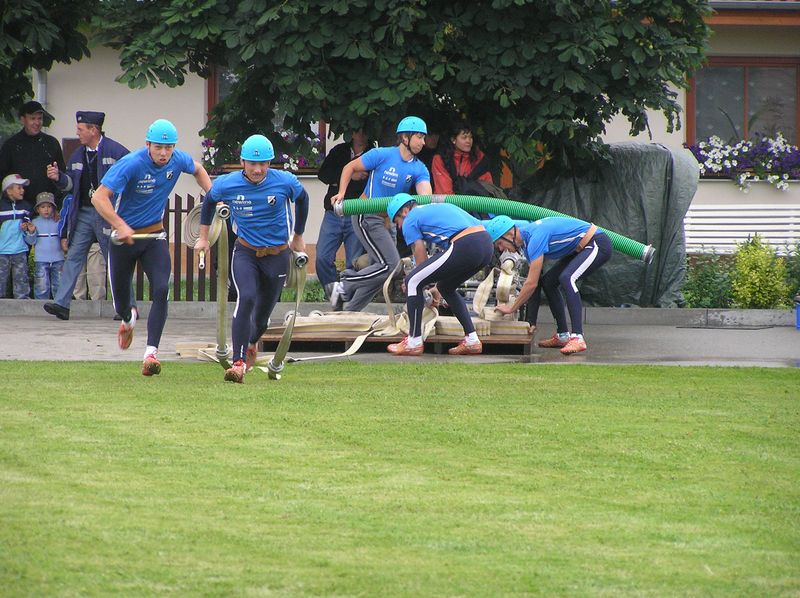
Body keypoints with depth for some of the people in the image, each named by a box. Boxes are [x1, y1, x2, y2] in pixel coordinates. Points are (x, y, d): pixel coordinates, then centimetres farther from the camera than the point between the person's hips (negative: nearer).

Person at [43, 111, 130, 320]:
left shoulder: (115, 151, -8)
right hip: (83, 214, 6)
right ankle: (62, 304, -4)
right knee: (73, 256, -1)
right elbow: (73, 184, 18)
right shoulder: (78, 155, 13)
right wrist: (59, 178, -2)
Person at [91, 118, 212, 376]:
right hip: (124, 237, -3)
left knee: (161, 290, -20)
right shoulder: (131, 164, -24)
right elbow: (99, 197, -28)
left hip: (154, 237, 3)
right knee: (121, 299, 11)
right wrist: (120, 226, -40)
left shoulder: (178, 160, -8)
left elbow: (198, 170, 19)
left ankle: (151, 352, -20)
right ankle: (129, 319, 51)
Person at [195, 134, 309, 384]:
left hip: (277, 255, 1)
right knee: (246, 298, -26)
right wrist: (203, 236, 18)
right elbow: (209, 201, 12)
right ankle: (239, 362, -28)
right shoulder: (227, 184, -11)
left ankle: (251, 342, 47)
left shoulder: (286, 182, -12)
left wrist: (298, 237, 21)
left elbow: (302, 200, 11)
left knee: (263, 314, 11)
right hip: (245, 253, -1)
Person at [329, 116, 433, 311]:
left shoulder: (419, 169, 1)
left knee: (378, 269, 11)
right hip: (367, 217, -7)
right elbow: (350, 167, -2)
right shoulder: (382, 155, -12)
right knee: (390, 264, -18)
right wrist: (341, 193, -13)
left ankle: (350, 311, 22)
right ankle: (344, 286, -6)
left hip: (388, 221, 7)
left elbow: (425, 195, -17)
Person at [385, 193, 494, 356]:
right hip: (487, 245, 9)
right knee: (446, 288, 29)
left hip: (465, 247, -9)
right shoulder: (435, 208, 35)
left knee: (413, 282, 3)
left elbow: (421, 261, 12)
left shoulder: (410, 221, 11)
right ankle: (472, 341, 22)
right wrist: (437, 288, 44)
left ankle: (413, 342, 3)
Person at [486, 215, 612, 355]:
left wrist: (511, 309, -15)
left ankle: (577, 339, -38)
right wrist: (531, 322, 10)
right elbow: (534, 283, 11)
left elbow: (532, 283, -25)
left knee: (566, 278, -30)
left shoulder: (535, 238, -25)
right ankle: (563, 336, 16)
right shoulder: (527, 240, 6)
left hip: (597, 245, -11)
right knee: (548, 282, 12)